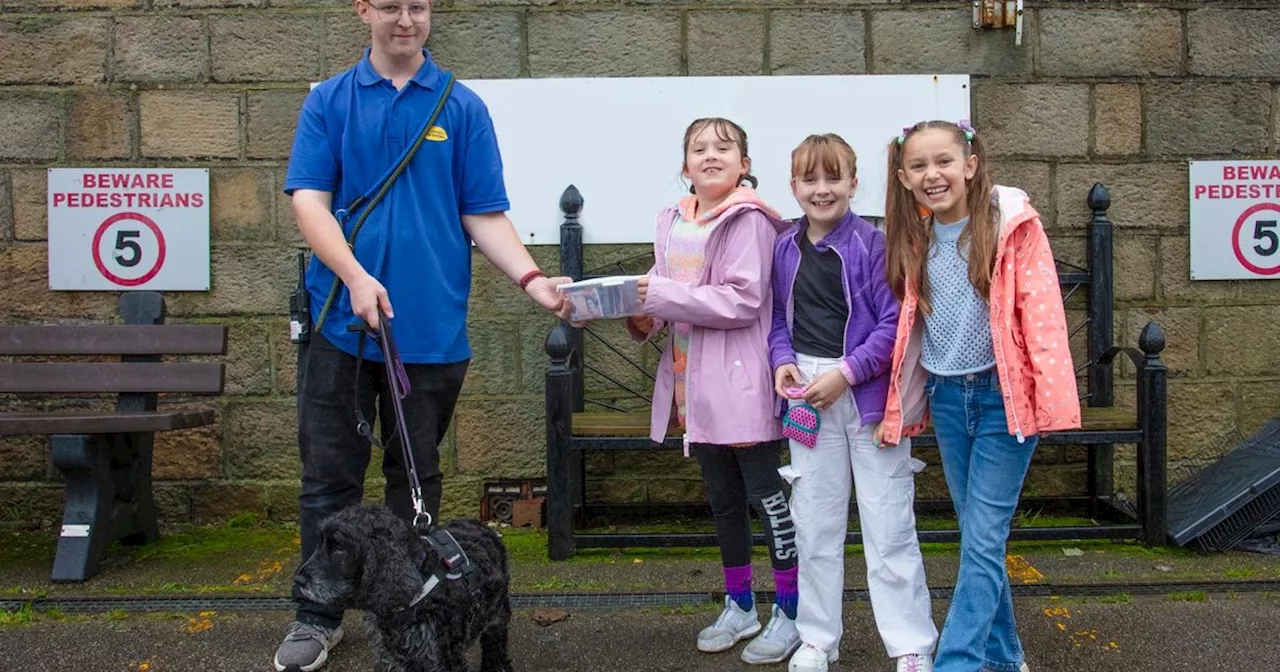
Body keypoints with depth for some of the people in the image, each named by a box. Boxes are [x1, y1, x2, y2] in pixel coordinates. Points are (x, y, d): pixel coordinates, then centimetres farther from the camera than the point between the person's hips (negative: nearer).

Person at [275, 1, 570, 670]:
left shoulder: (463, 108, 5)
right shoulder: (328, 101, 6)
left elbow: (484, 215, 1)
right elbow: (309, 199, -3)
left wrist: (531, 278, -15)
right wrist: (356, 277, -18)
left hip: (431, 327, 0)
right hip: (340, 319, 0)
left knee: (416, 477, 11)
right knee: (329, 476, 5)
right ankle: (318, 616, 20)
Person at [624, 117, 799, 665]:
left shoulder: (748, 220, -11)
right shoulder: (673, 222, 10)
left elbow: (743, 300, -20)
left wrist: (662, 294, -21)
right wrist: (645, 316, -6)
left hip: (740, 382, -7)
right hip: (694, 383, 7)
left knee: (766, 494, 1)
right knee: (722, 498, 16)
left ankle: (789, 612, 12)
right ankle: (739, 607, 29)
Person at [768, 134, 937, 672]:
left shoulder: (872, 245, -10)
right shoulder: (785, 249, 6)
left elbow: (894, 324, -13)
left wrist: (845, 372, -18)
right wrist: (782, 360, -4)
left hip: (868, 394, -5)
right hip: (807, 396, 5)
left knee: (888, 525, 1)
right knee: (814, 524, 13)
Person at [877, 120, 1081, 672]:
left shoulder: (1013, 224, -8)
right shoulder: (915, 240, 7)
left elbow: (1041, 312, -13)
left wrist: (1051, 398, -20)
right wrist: (897, 410, 12)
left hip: (1003, 395, -5)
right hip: (946, 398, 5)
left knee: (982, 540, -7)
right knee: (978, 536, 12)